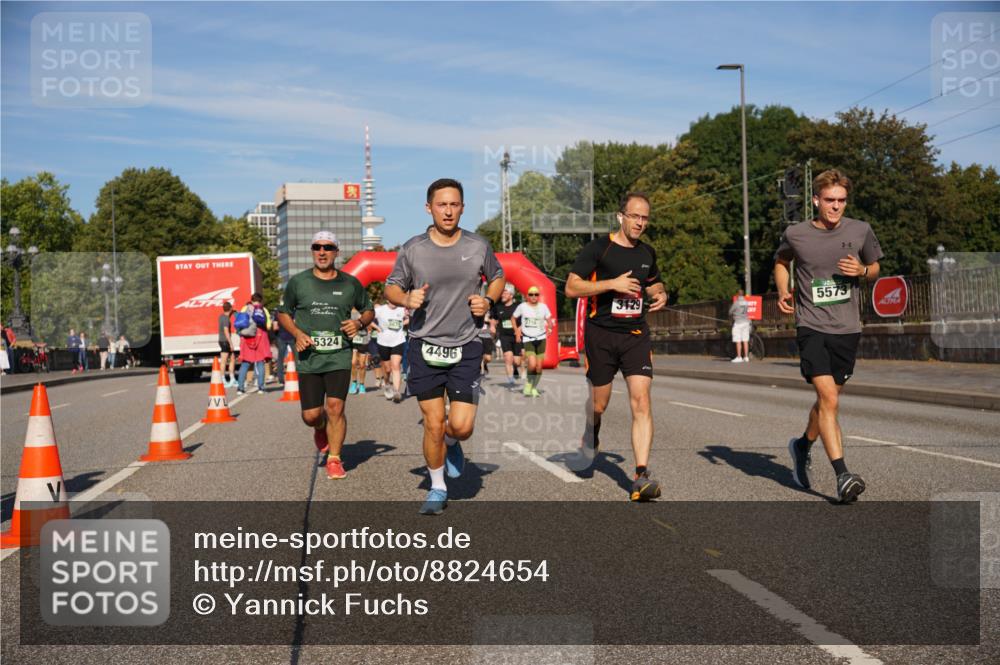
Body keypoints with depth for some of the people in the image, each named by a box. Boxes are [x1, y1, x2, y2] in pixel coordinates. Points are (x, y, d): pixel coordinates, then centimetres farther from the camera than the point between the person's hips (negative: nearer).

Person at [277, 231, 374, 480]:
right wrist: (297, 334, -5)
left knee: (335, 408, -11)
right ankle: (321, 429, 38)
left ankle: (334, 460, 4)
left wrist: (359, 322, -3)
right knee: (311, 415, 1)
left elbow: (369, 310, 19)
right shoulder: (298, 282, 4)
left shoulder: (350, 283, 5)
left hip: (339, 356, 0)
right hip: (308, 357, 1)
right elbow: (283, 313, 14)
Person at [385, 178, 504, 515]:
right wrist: (406, 298, -15)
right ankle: (438, 489, 23)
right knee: (433, 424, 2)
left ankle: (451, 443, 32)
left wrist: (488, 301, -3)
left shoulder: (479, 246, 1)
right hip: (425, 345, 0)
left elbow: (497, 277, 17)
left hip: (466, 347, 1)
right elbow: (391, 287, 8)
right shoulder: (412, 249, -2)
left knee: (462, 426, -6)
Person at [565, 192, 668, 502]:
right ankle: (590, 438, 45)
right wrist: (612, 283, -19)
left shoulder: (647, 253, 12)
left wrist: (660, 294, 6)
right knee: (599, 404, 9)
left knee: (641, 402, -13)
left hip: (636, 335, 3)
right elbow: (571, 287, -11)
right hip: (601, 335, -3)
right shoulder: (597, 248, -6)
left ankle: (641, 477, -16)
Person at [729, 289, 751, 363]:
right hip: (746, 321, 6)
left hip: (738, 322, -6)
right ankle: (746, 357, 7)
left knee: (738, 341, -3)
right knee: (745, 341, 7)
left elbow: (730, 312, -1)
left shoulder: (736, 302, -10)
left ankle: (739, 357, -5)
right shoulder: (746, 302, 6)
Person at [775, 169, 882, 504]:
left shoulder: (860, 231, 1)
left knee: (827, 400, 14)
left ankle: (802, 445, 42)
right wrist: (783, 292, 1)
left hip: (847, 329, 3)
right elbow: (781, 261, 18)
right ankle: (842, 475, -17)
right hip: (811, 326, -3)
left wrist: (861, 270, -7)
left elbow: (874, 268, 17)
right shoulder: (795, 234, -3)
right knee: (828, 399, -17)